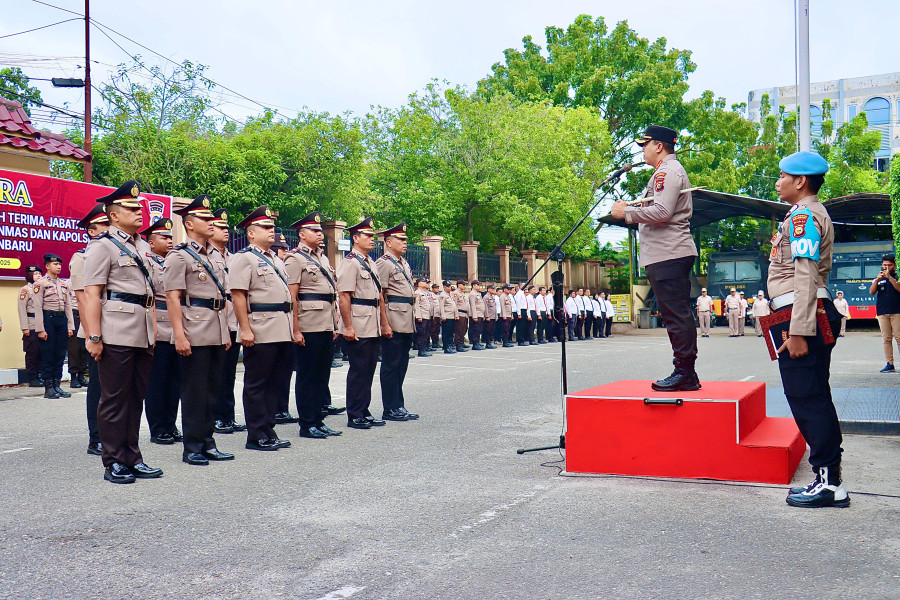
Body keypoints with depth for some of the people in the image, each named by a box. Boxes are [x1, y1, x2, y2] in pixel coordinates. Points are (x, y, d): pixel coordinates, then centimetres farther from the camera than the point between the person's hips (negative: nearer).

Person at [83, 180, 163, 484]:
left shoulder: (143, 247, 18)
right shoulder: (102, 246, -5)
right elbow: (92, 294, -11)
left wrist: (153, 328, 17)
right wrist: (94, 337, -17)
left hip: (143, 334, 7)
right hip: (117, 334, -7)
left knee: (136, 397, 12)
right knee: (114, 399, 1)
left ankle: (132, 458, 21)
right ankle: (113, 463, 10)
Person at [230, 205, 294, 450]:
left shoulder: (275, 259, 21)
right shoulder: (244, 258, -5)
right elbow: (238, 295, -13)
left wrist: (292, 327, 19)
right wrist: (245, 329, -20)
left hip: (283, 333, 9)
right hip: (260, 333, -8)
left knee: (277, 382, 12)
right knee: (256, 384, 0)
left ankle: (268, 431, 21)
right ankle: (256, 436, 7)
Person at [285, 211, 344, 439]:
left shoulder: (323, 257, 18)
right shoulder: (295, 259, -6)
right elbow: (291, 298, -11)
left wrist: (335, 325, 17)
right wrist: (295, 330, -17)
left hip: (327, 326, 8)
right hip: (309, 328, -8)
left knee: (322, 374, 12)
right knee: (307, 376, 0)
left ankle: (319, 421, 20)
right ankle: (307, 425, 7)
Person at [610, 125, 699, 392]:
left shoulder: (667, 171, -8)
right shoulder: (670, 170, 26)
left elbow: (662, 211, -21)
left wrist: (626, 213, -11)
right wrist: (627, 211, 14)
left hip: (668, 256, -11)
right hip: (672, 253, 11)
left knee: (676, 315, -10)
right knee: (679, 314, 10)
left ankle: (684, 372, -8)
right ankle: (686, 373, 13)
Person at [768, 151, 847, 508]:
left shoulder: (803, 216, -11)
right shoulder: (814, 214, 22)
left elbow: (806, 277, -19)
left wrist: (798, 331, -23)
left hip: (802, 318, -11)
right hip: (814, 316, 11)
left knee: (808, 400, -7)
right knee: (814, 399, 12)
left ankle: (829, 483, -1)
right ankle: (829, 479, 18)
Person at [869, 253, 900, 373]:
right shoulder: (878, 279, 17)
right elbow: (871, 292, 5)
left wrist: (889, 277, -13)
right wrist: (878, 279, -7)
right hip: (882, 313, 3)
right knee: (886, 339, 1)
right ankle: (890, 364, 2)